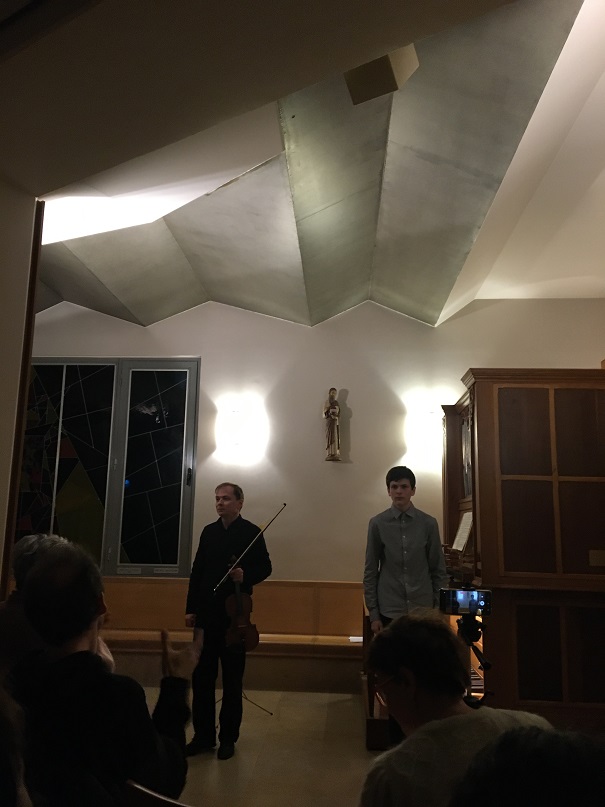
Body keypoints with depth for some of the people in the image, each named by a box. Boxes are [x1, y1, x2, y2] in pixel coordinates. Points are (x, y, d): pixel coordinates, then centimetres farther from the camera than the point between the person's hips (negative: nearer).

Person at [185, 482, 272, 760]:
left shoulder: (251, 532, -6)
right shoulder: (208, 531, 9)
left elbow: (265, 567, -4)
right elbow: (197, 571, 10)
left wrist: (246, 576, -24)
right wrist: (191, 608, 7)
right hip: (207, 613, 5)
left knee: (232, 679, 8)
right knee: (201, 677, 10)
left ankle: (228, 738, 21)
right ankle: (203, 735, 24)